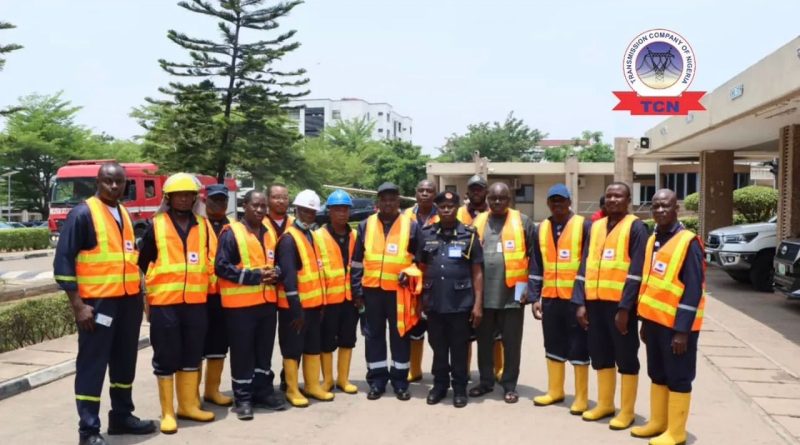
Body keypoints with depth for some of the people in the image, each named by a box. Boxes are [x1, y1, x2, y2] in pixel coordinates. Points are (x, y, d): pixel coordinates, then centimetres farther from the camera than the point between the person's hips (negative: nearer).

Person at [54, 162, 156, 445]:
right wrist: (77, 305, -16)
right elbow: (63, 262, -13)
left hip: (128, 301, 7)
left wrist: (140, 292, 15)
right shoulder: (83, 214, -9)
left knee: (124, 361, 14)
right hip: (97, 302, -7)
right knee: (92, 365, 0)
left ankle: (122, 416, 27)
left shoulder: (125, 214, 13)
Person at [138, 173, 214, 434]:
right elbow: (142, 263, 2)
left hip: (196, 302, 4)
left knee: (192, 356, 11)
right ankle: (167, 412, 13)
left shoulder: (203, 226, 8)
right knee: (166, 358, 3)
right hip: (164, 302, -3)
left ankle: (188, 405, 24)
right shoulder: (156, 226, -1)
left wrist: (209, 290, 13)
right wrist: (143, 297, 0)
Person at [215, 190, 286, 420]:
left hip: (267, 302, 6)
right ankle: (243, 398, 11)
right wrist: (254, 276, -19)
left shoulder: (268, 233, 13)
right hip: (240, 304, -6)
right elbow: (221, 267, -14)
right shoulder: (231, 233, -8)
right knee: (242, 353, 1)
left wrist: (274, 274, -2)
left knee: (264, 351, 14)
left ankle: (263, 391, 26)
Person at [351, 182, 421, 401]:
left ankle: (400, 381, 18)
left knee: (400, 336, 7)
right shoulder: (366, 226, 7)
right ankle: (377, 381, 19)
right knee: (374, 335, 8)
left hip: (400, 290, -2)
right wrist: (357, 289, 4)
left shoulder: (411, 226, 2)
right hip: (372, 289, 2)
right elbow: (357, 260, 8)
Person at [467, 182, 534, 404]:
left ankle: (509, 385, 19)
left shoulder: (522, 221, -1)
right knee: (484, 341, 13)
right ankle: (486, 381, 26)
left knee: (511, 343, 7)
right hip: (484, 293, 3)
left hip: (511, 293, -3)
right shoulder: (478, 222, 8)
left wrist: (530, 286, -3)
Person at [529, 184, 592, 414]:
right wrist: (535, 297, 6)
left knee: (578, 347, 4)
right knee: (553, 345, 13)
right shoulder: (541, 229, 9)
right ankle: (555, 391, 26)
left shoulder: (584, 226, -5)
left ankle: (581, 397, 15)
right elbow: (536, 266, 11)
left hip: (576, 297, -4)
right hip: (550, 297, 5)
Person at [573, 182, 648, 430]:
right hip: (595, 303, 6)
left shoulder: (636, 227, -5)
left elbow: (636, 272, -11)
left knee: (626, 357, 5)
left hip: (620, 304, -6)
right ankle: (605, 405, 28)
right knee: (600, 355, 14)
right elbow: (585, 267, 11)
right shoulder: (596, 227, 13)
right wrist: (580, 302, 3)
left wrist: (624, 308, -16)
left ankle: (627, 411, 16)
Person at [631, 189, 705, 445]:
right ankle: (657, 422, 29)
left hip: (676, 324, -7)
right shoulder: (652, 240, 10)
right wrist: (645, 321, 16)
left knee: (678, 378, 4)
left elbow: (694, 290, -17)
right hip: (654, 321, 7)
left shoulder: (688, 242, -14)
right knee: (657, 375, 16)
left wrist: (682, 330, -19)